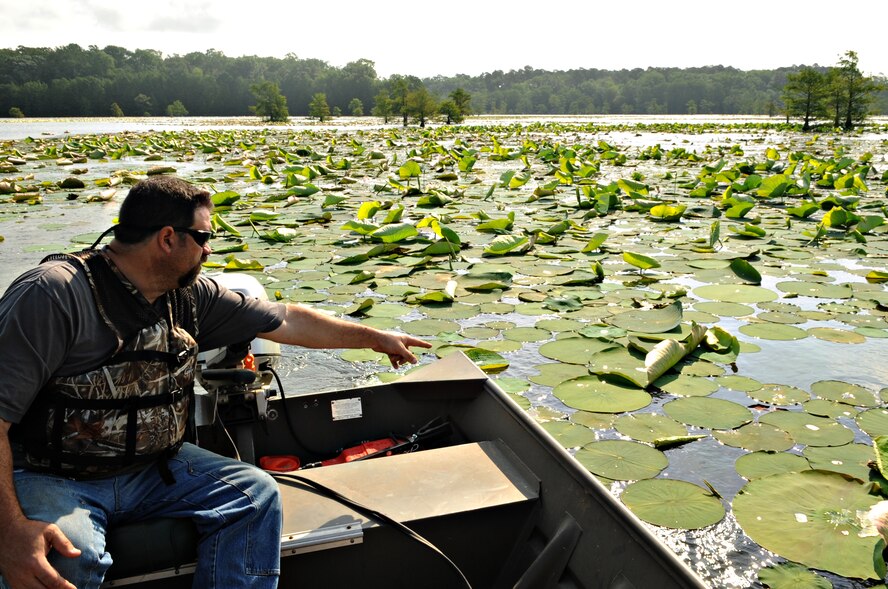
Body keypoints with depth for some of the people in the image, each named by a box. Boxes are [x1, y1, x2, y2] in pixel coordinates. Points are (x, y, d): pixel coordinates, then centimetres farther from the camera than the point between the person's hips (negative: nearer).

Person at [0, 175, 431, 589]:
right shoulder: (52, 294, -21)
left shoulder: (190, 295, 0)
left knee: (255, 493, -10)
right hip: (48, 477, -6)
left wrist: (374, 338, 15)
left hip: (152, 467, 6)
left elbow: (287, 320, 8)